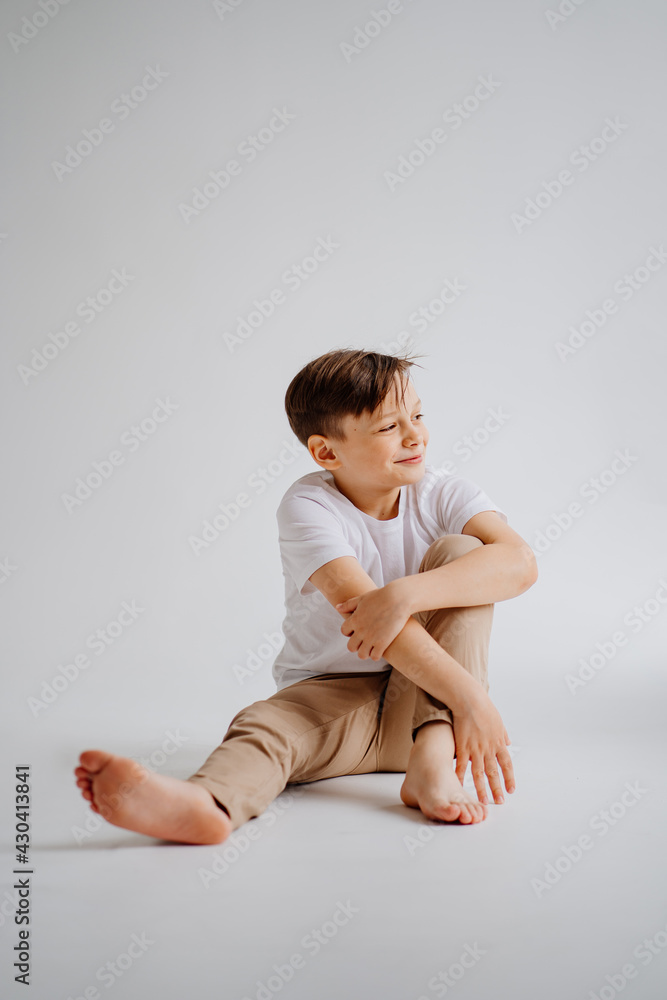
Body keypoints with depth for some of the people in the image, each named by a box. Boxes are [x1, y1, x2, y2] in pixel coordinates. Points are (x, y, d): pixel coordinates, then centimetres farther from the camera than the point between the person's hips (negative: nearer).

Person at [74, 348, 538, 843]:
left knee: (459, 551, -19)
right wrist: (467, 693, -39)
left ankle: (433, 757, -32)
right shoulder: (309, 506, -13)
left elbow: (520, 561, -23)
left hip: (426, 699, 2)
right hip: (333, 692, -1)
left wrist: (406, 594, -38)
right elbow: (361, 607, -29)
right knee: (265, 726, -31)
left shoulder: (444, 494, -4)